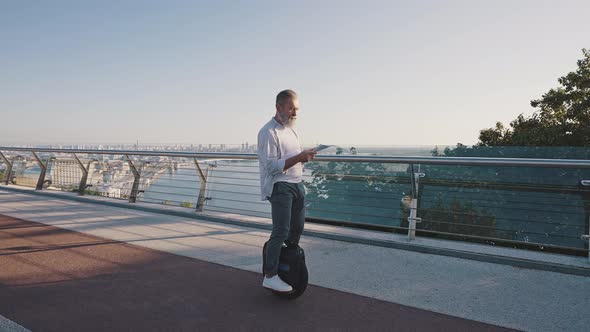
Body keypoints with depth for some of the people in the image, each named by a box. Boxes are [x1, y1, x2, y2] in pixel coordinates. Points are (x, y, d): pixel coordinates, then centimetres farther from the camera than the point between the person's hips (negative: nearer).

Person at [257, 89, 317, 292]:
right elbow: (271, 166, -22)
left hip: (297, 184, 9)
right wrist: (299, 157, -28)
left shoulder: (291, 130, 17)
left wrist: (306, 156, 9)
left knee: (297, 227, 17)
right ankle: (270, 276, -4)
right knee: (281, 231, -12)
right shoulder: (269, 132, -13)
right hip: (280, 186, -9)